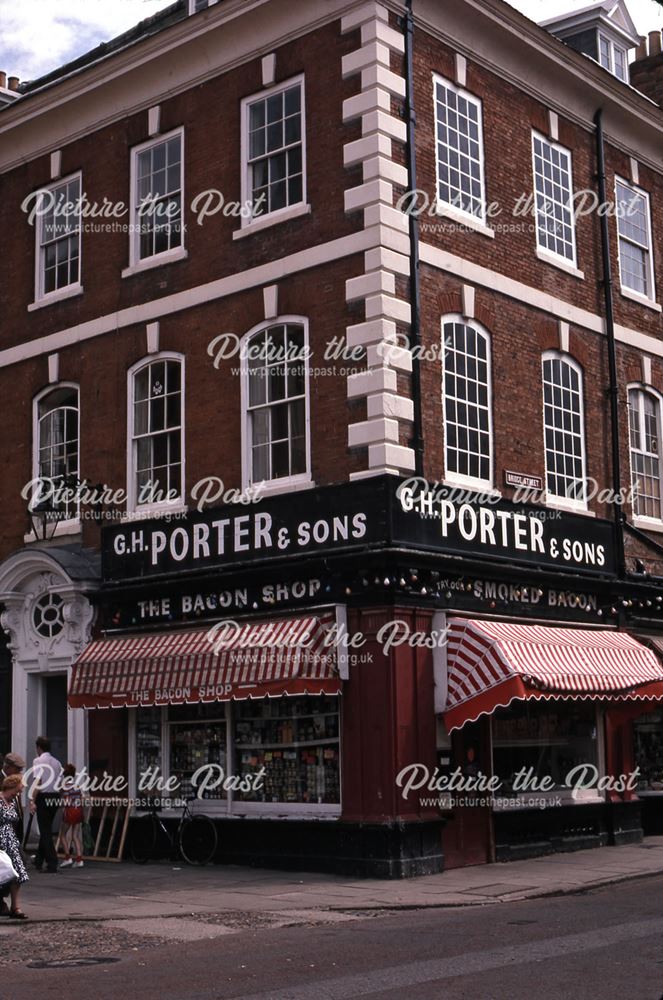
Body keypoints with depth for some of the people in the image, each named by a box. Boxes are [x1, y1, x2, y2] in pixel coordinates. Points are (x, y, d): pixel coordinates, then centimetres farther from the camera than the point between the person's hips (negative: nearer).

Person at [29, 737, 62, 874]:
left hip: (43, 797, -7)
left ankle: (52, 864, -7)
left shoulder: (38, 761, -7)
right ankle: (39, 861, 27)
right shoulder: (56, 762, 13)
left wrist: (32, 800, -18)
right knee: (46, 829, 18)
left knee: (45, 831, -3)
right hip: (55, 796, 7)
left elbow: (38, 781, -17)